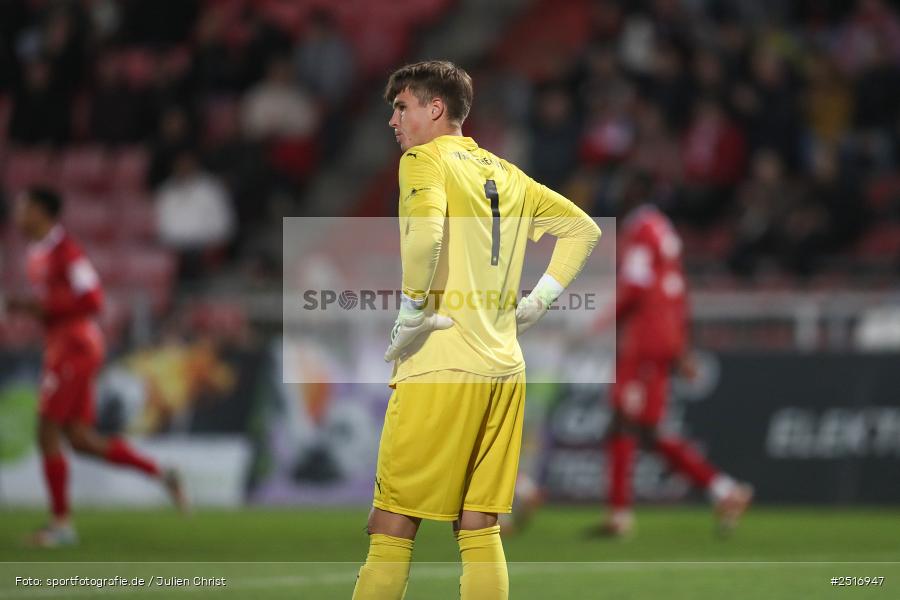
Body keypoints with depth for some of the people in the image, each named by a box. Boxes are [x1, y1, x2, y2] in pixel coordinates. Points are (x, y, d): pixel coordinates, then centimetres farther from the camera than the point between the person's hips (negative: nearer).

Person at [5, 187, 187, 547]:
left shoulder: (64, 251, -15)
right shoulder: (37, 254, 15)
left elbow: (92, 299, -20)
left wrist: (42, 308, -21)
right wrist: (27, 307, 9)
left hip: (74, 348, -10)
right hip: (59, 348, 10)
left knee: (47, 433, -8)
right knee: (81, 439, 8)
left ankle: (61, 524, -3)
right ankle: (160, 474, 14)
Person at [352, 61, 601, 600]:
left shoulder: (425, 159, -4)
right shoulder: (505, 173, 17)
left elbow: (425, 233, -23)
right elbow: (585, 228, 25)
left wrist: (409, 317, -14)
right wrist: (538, 302, 18)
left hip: (440, 369, -7)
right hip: (505, 369, 7)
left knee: (392, 527, -4)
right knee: (480, 530, 8)